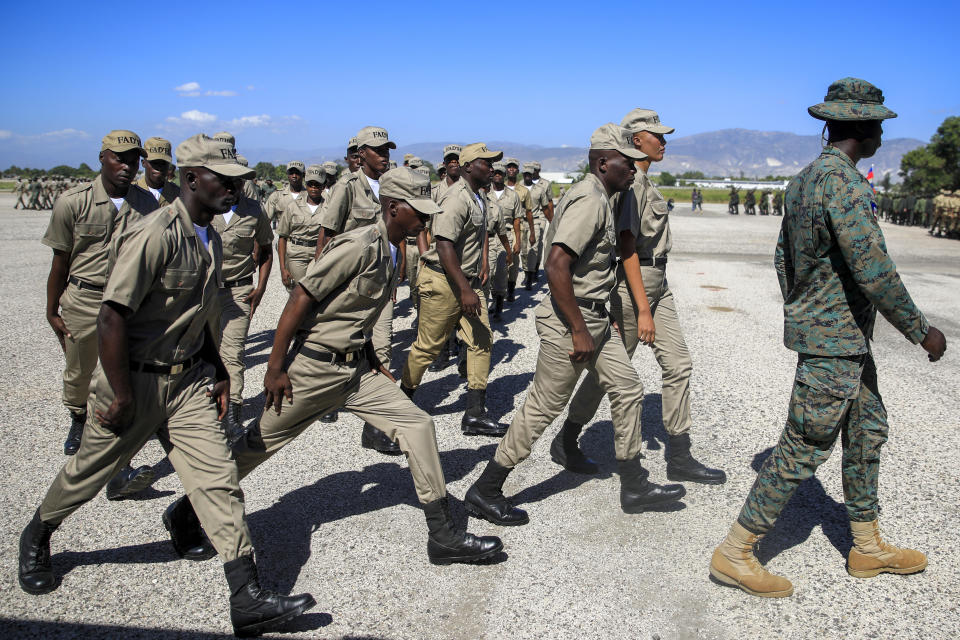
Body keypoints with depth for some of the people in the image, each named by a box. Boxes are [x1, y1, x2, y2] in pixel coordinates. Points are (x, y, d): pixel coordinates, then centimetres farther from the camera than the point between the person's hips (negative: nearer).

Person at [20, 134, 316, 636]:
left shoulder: (209, 238, 6)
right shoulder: (155, 235, -21)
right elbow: (112, 317, -24)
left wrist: (216, 372, 18)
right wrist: (122, 398, -21)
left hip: (188, 378, 7)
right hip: (137, 380, -6)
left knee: (218, 479, -3)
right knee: (88, 472, 15)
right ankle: (36, 538, 47)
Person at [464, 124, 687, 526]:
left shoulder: (599, 198, 14)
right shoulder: (589, 201, -19)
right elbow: (556, 267, -29)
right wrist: (578, 330, -25)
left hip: (594, 317, 10)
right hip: (570, 317, -10)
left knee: (628, 391, 13)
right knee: (543, 407, -2)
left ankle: (634, 488, 26)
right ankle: (484, 492, 12)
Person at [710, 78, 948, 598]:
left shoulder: (803, 179, 10)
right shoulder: (844, 181, -20)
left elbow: (783, 257, 17)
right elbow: (873, 269, -23)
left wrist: (798, 314, 26)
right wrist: (920, 330, -12)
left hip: (848, 338, 10)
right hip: (835, 340, -10)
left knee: (867, 432, 19)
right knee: (805, 447, -4)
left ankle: (867, 548, 33)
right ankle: (734, 554, 5)